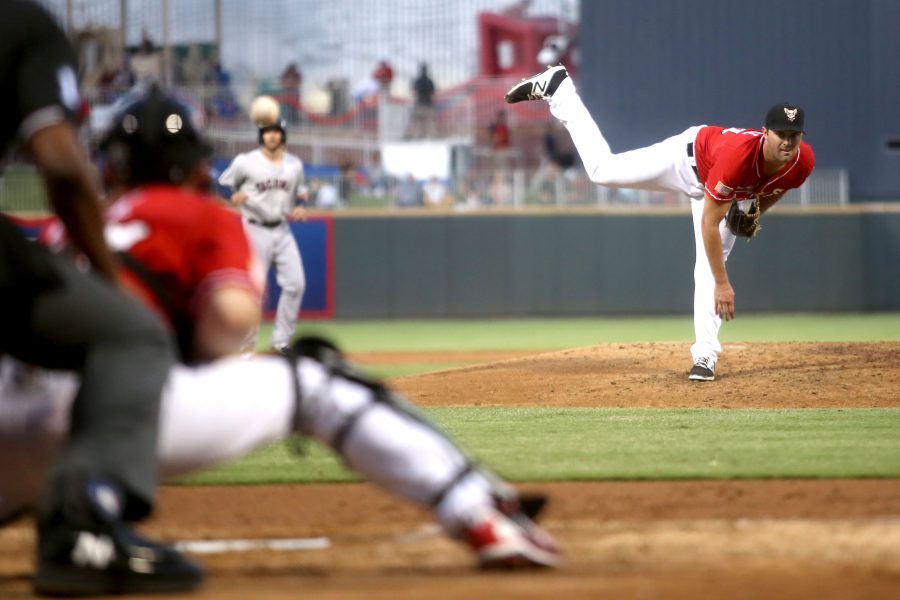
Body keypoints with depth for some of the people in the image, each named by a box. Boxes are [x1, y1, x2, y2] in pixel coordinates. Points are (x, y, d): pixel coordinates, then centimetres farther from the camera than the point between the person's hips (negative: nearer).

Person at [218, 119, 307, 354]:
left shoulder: (294, 164, 7)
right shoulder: (245, 162, -6)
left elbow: (300, 193, 19)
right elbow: (222, 186, 1)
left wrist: (300, 207, -2)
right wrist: (233, 196, -20)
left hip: (283, 231, 4)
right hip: (256, 231, -4)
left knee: (295, 283, -4)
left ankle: (281, 339, 7)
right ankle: (246, 342, 8)